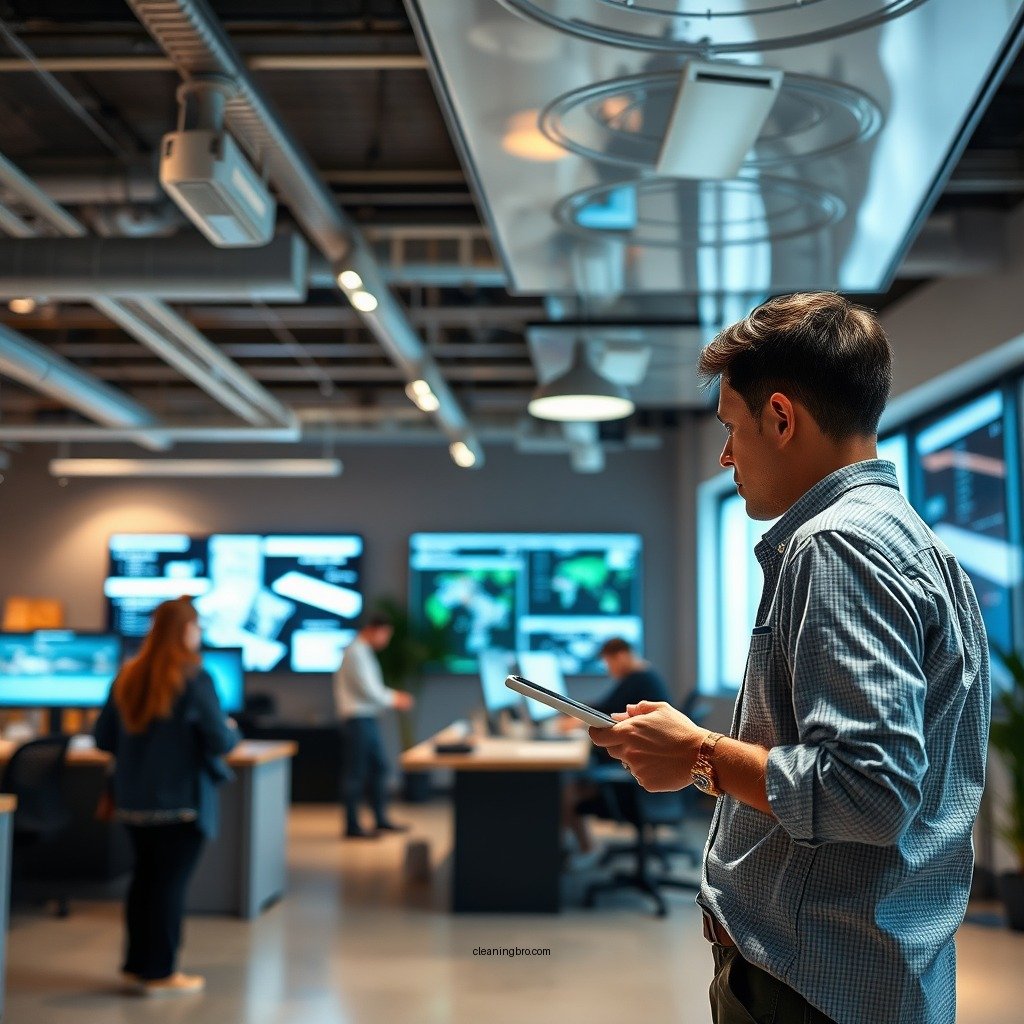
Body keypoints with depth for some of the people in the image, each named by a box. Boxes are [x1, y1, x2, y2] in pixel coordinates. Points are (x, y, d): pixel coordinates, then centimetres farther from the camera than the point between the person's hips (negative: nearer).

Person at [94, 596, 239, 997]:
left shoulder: (127, 677, 3)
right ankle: (161, 973, 12)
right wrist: (233, 730, 6)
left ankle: (137, 964, 28)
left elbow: (104, 737, 8)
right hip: (181, 800, -6)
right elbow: (220, 741, -15)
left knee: (145, 876, 18)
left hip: (133, 799, 6)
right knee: (171, 881, 4)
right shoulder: (194, 679, -15)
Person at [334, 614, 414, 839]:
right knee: (356, 772, -4)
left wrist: (394, 695, 9)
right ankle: (352, 826, 3)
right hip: (358, 719, -10)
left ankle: (381, 819, 23)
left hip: (369, 719, 10)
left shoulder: (365, 653, 17)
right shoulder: (356, 652, -15)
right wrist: (394, 700, -7)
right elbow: (366, 690, -19)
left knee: (379, 767, 14)